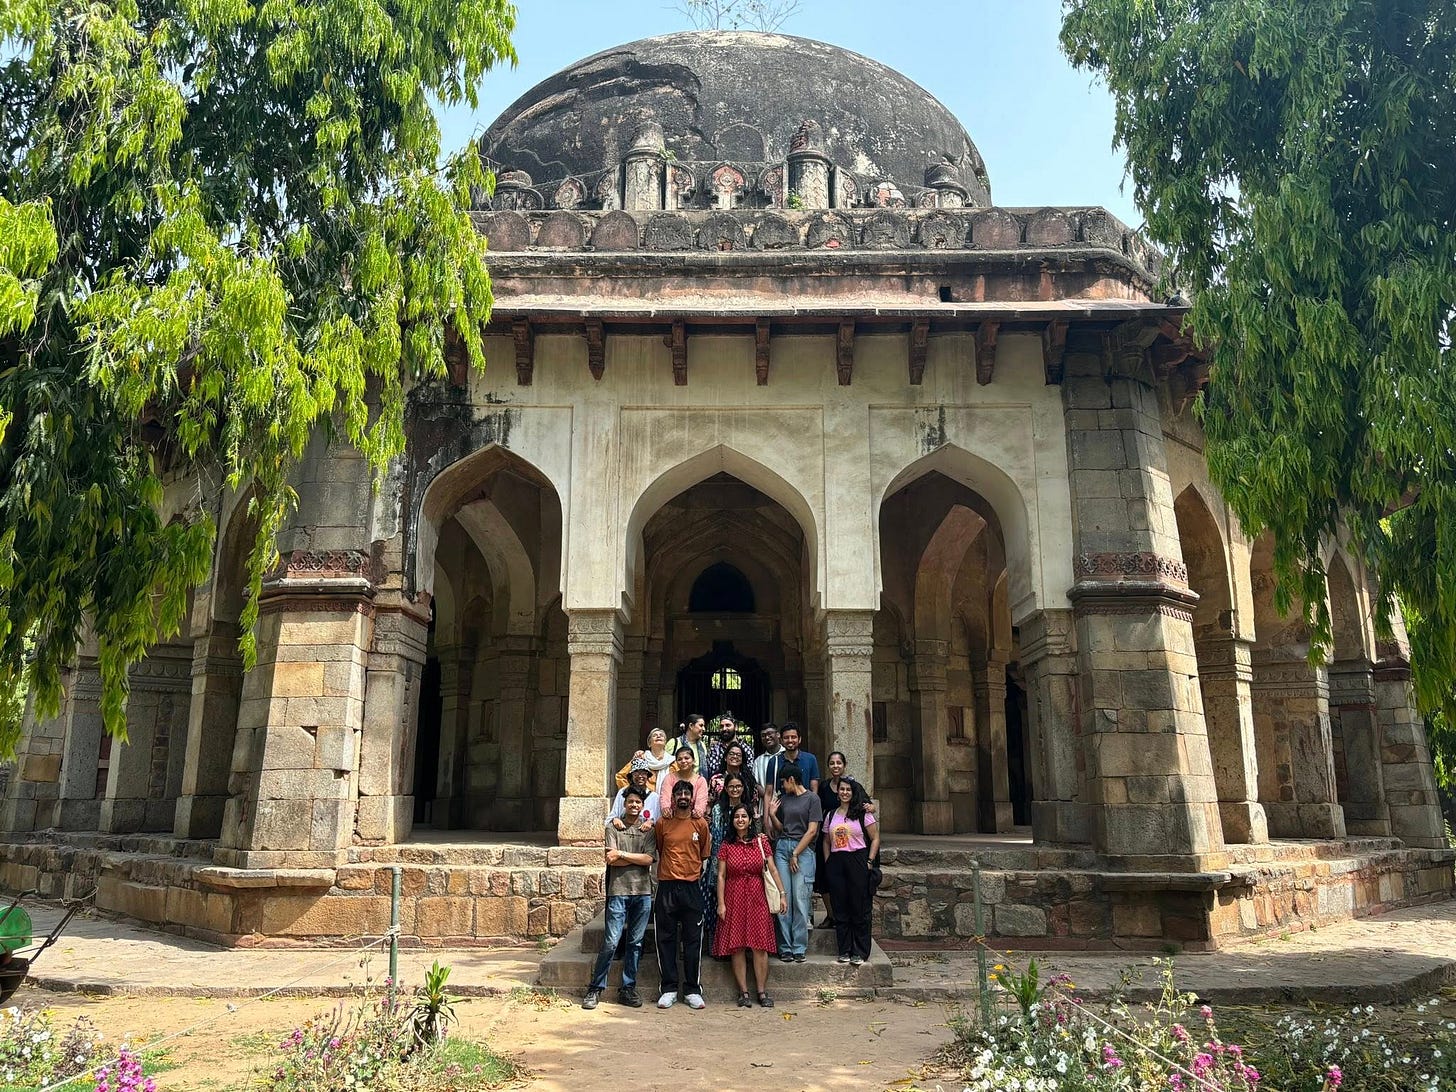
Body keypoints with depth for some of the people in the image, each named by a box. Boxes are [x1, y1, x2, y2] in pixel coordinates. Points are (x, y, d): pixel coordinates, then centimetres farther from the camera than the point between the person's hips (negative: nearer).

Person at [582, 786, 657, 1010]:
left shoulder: (648, 830, 9)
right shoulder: (614, 828, 5)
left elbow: (649, 859, -5)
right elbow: (611, 860, -7)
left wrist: (622, 854, -8)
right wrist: (638, 859, -7)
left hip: (643, 892, 2)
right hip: (618, 891, -2)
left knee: (636, 943, 6)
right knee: (611, 942, -6)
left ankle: (628, 989, 16)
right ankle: (595, 989, 5)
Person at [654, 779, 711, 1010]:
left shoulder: (701, 824, 4)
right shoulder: (662, 823, 4)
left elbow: (704, 855, 12)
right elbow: (657, 852, 13)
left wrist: (695, 875, 9)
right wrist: (667, 871, 9)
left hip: (692, 887, 0)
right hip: (666, 886, 0)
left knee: (693, 939, 3)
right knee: (666, 939, 3)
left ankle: (693, 990, 11)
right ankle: (669, 989, 12)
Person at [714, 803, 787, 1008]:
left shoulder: (761, 842, 3)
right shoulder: (726, 846, 2)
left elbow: (773, 869, 1)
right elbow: (721, 876, 1)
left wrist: (782, 894, -6)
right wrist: (721, 904, -5)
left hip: (757, 897, 0)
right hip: (734, 898, 0)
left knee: (760, 946, -2)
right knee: (737, 947, 0)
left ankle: (762, 991, 6)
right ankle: (743, 992, 8)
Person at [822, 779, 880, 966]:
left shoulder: (863, 814, 0)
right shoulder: (831, 815, 12)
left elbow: (875, 839, 0)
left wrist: (869, 862, -7)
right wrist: (828, 862, 7)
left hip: (858, 862, -4)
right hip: (836, 864, 4)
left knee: (860, 909, -1)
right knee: (840, 910, 6)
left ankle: (860, 952, 7)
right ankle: (844, 951, 14)